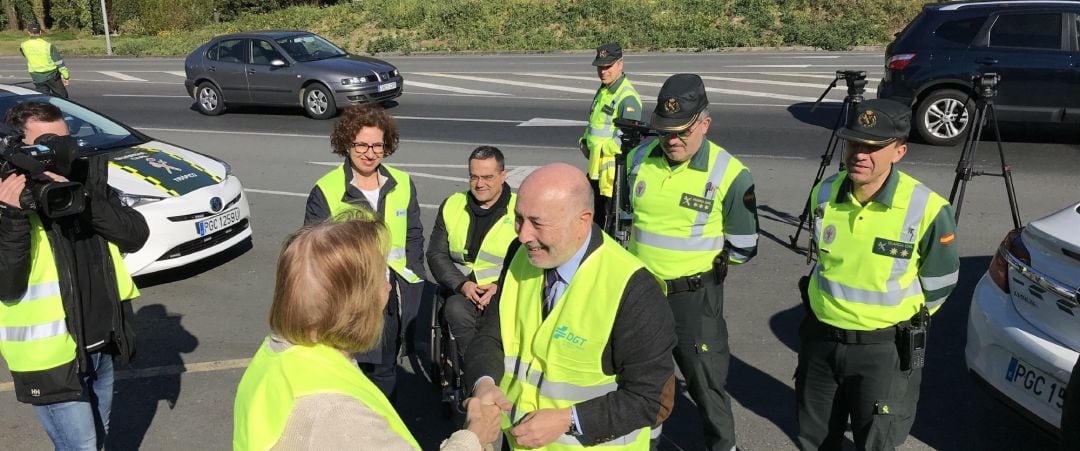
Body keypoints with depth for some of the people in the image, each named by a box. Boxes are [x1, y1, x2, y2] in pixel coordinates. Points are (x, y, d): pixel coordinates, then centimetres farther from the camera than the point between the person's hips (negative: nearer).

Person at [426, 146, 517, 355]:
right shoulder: (451, 205, 14)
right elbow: (436, 254, 10)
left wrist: (501, 287, -15)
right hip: (462, 291, 2)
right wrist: (462, 284, -7)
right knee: (456, 310, -32)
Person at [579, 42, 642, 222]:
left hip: (615, 172, -9)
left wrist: (599, 148, -14)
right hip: (596, 169, 9)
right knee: (596, 218, 22)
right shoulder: (602, 91, 13)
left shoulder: (628, 98, -18)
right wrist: (585, 142, 5)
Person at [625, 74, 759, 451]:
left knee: (705, 383, 9)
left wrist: (696, 258, -3)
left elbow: (744, 247, -8)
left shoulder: (729, 174, -17)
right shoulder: (639, 158, -4)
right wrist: (645, 252, 9)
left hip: (693, 295, -4)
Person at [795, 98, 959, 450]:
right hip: (820, 338, 5)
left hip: (885, 349, -4)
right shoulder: (824, 194, -7)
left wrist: (900, 317, 8)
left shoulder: (927, 209, -19)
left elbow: (938, 284, -3)